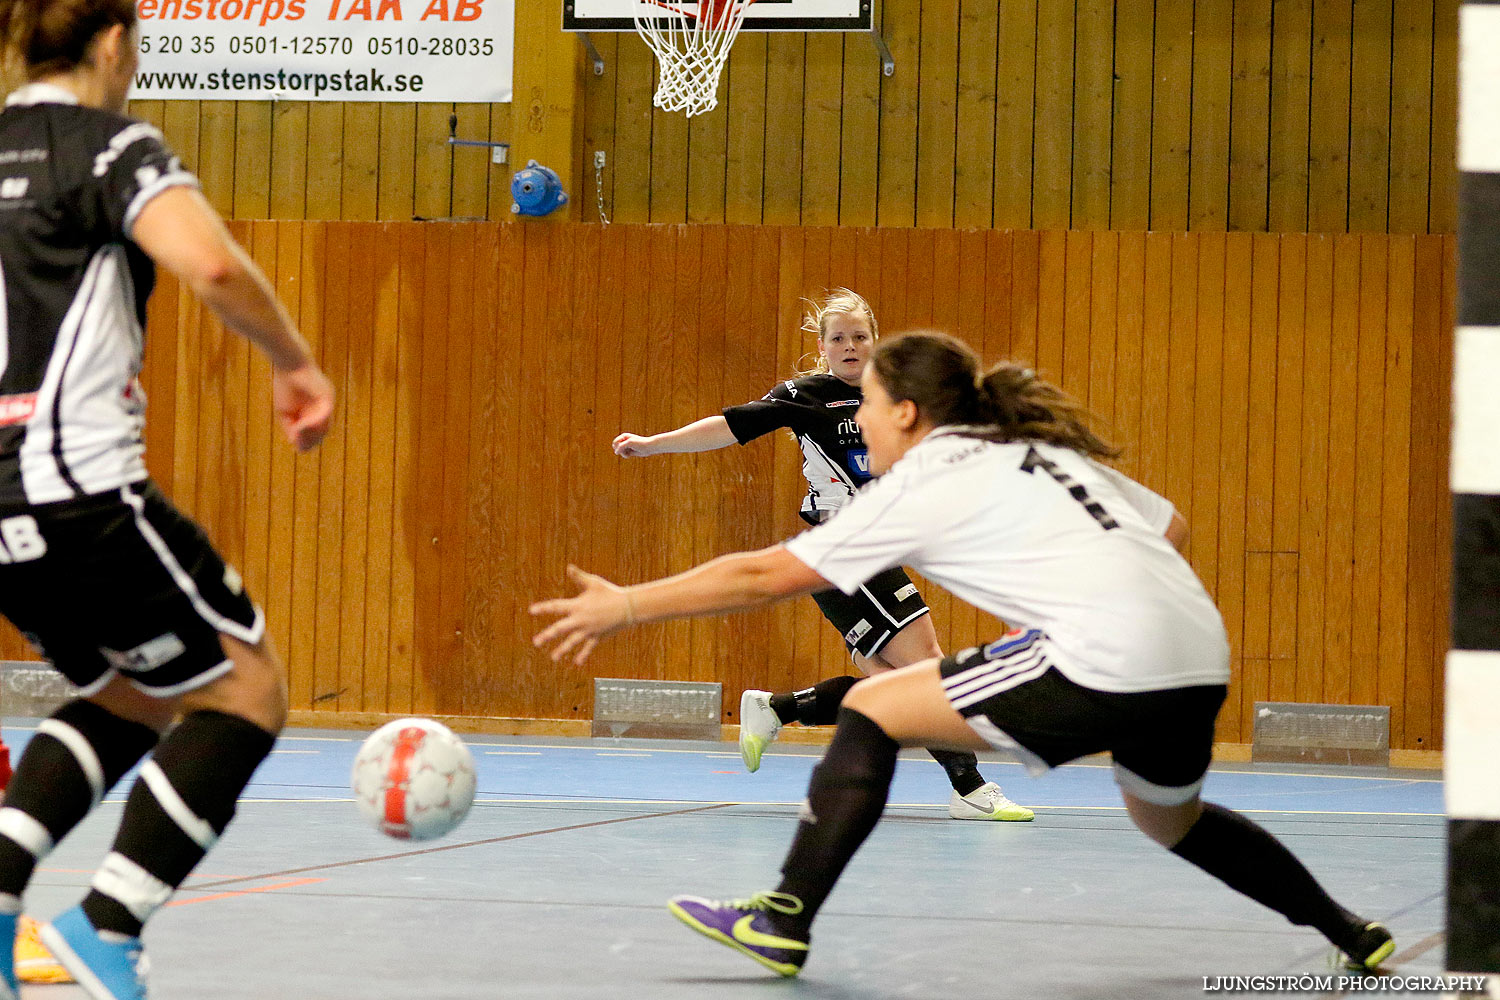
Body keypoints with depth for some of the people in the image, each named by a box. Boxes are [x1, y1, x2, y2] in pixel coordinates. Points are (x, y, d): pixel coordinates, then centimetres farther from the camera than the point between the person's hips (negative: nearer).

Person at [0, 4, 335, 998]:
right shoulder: (108, 146, -6)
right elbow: (211, 265, -23)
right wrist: (296, 359, -9)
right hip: (80, 488, -8)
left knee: (130, 699, 24)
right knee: (245, 689, 6)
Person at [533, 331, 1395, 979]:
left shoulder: (926, 482, 5)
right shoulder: (1042, 452, 25)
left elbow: (763, 577, 7)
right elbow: (1162, 524, 23)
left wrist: (625, 607, 14)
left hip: (1110, 659, -8)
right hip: (1201, 658, 8)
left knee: (873, 709, 1)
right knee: (1172, 819, 36)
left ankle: (785, 919, -3)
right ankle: (1352, 934, 39)